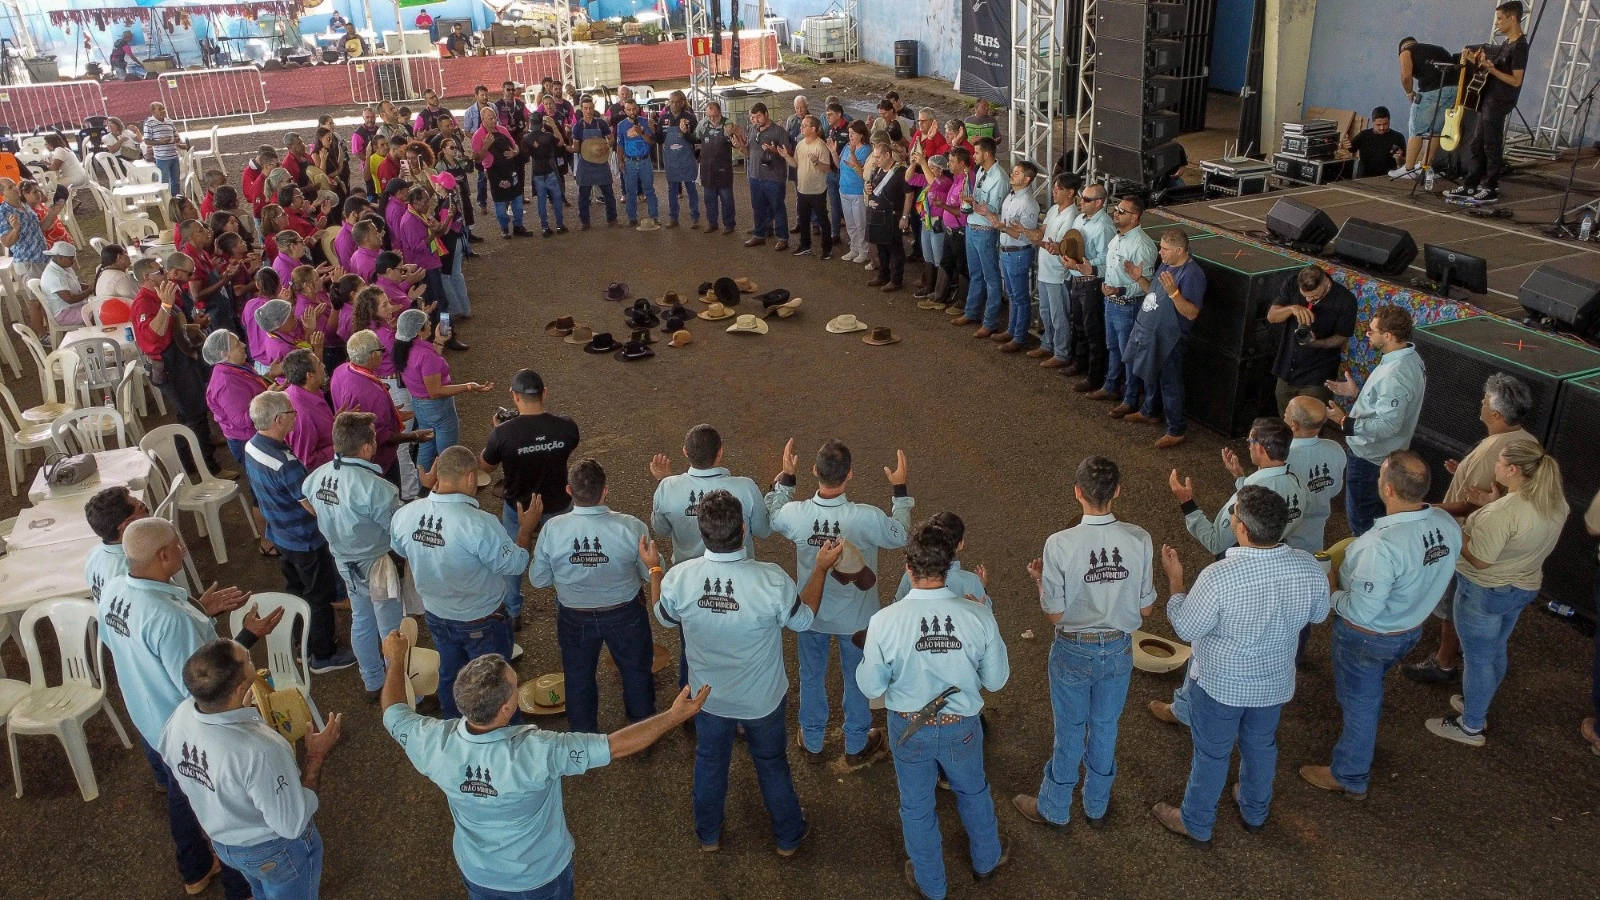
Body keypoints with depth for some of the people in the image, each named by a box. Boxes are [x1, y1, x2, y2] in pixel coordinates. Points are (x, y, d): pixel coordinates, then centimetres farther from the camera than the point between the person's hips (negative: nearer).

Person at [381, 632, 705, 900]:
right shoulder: (537, 752, -41)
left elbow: (393, 713, -8)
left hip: (477, 872, 2)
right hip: (542, 873, -2)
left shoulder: (436, 744, -29)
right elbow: (616, 746, -34)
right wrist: (675, 716, -25)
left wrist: (396, 660, 8)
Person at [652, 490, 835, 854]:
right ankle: (788, 837, 47)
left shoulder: (678, 578, -27)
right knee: (772, 763, 25)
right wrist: (821, 568, -2)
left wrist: (654, 570, 12)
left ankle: (708, 835, 50)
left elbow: (664, 617, -3)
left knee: (709, 762, 27)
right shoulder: (772, 580, -34)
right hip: (763, 698, -1)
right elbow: (803, 620, -13)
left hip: (708, 696, 2)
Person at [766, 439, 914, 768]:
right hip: (856, 618, -1)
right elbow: (899, 537, -10)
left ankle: (812, 743, 45)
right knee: (858, 679, 23)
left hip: (810, 612, 2)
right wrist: (900, 490, -2)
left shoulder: (794, 514, -27)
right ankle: (857, 747, 43)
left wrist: (785, 477, 4)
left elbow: (770, 517, 0)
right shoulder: (867, 518, -33)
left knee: (811, 677, 25)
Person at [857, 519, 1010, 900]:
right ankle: (986, 860, 57)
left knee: (917, 806, 25)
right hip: (962, 727, 1)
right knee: (973, 791, 31)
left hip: (909, 728, -1)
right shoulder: (979, 616, -24)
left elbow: (871, 686, -14)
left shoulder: (884, 621, -28)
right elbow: (996, 680, -10)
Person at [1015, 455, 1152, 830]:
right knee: (1105, 729, 22)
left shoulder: (1059, 544, -25)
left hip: (1074, 651, -2)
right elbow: (1145, 609, -6)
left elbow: (1054, 615, -16)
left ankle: (1053, 809, 36)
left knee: (1070, 731, 16)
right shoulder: (1139, 539, -16)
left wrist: (1039, 579, 1)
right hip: (1119, 648, 3)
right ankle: (1096, 807, 42)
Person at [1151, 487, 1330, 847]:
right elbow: (1318, 615, 0)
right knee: (1261, 746, 28)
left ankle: (1196, 824, 38)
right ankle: (1255, 812, 52)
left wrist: (1174, 579, -8)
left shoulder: (1219, 577, -35)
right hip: (1274, 682, 5)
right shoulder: (1310, 569, -19)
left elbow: (1186, 629, -20)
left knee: (1211, 754, 17)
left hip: (1220, 684, -4)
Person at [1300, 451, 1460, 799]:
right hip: (1411, 628, 7)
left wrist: (1331, 595, -13)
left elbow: (1360, 611, -31)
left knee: (1359, 702, 15)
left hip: (1368, 637, -7)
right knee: (1370, 691, 32)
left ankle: (1349, 778, 36)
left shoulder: (1382, 545, -39)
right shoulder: (1447, 524, -15)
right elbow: (1427, 577, 3)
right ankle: (1360, 746, 58)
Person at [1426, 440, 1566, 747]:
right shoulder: (1556, 502, -5)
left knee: (1476, 658, 8)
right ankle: (1478, 707, 44)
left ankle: (1470, 727, 23)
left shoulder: (1503, 512, -32)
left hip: (1485, 592, -8)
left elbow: (1478, 560, -26)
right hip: (1524, 587, 8)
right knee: (1495, 652, 25)